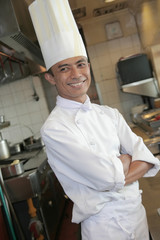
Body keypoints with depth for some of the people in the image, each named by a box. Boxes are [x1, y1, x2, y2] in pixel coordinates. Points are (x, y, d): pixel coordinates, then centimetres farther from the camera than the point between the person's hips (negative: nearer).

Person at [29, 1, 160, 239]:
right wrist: (126, 159, -8)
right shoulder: (54, 128, -20)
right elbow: (108, 176, -27)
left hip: (137, 210, 6)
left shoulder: (109, 114, 0)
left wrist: (116, 180, -20)